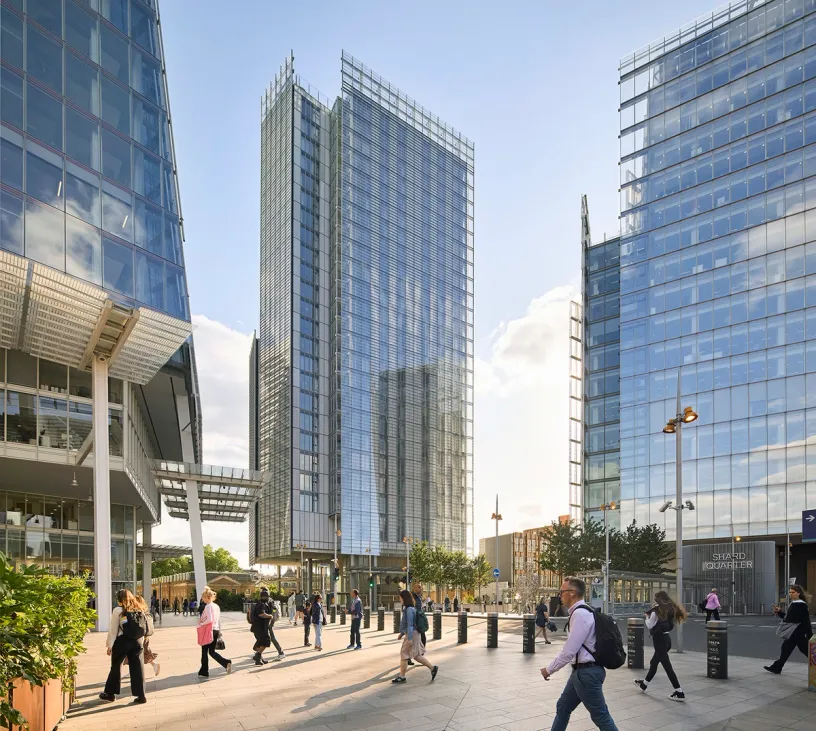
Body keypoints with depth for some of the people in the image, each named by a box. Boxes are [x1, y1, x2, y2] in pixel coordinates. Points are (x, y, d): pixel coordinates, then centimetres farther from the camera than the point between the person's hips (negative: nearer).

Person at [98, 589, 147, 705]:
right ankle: (140, 695, 6)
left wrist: (110, 645, 0)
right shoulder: (139, 610, 5)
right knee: (137, 668, 6)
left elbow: (113, 630, -6)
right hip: (137, 642, 3)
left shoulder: (118, 610, -6)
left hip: (122, 641, -3)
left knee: (116, 667, 13)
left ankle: (110, 693, 25)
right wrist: (141, 643, 12)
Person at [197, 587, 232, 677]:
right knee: (212, 651, 13)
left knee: (204, 651, 5)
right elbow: (219, 620, 16)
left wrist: (201, 624, -11)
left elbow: (209, 619, -24)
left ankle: (204, 672, 12)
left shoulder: (208, 606, -13)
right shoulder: (217, 606, 12)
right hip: (216, 630, 8)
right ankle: (226, 663, -4)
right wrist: (219, 631, 20)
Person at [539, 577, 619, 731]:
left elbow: (569, 650, -22)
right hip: (582, 671, 10)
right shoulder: (580, 612, 10)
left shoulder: (580, 614, -21)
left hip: (587, 673, -10)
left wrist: (549, 670, -10)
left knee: (600, 716, 0)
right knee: (562, 707, 18)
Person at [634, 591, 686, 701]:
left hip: (659, 639, -8)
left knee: (667, 665, -6)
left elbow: (649, 626, -9)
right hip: (666, 638, 8)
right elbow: (671, 624, 12)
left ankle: (679, 693, -8)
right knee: (654, 662, 22)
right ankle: (644, 684, 37)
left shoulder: (656, 610, -13)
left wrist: (647, 617, 9)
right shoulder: (671, 609, 5)